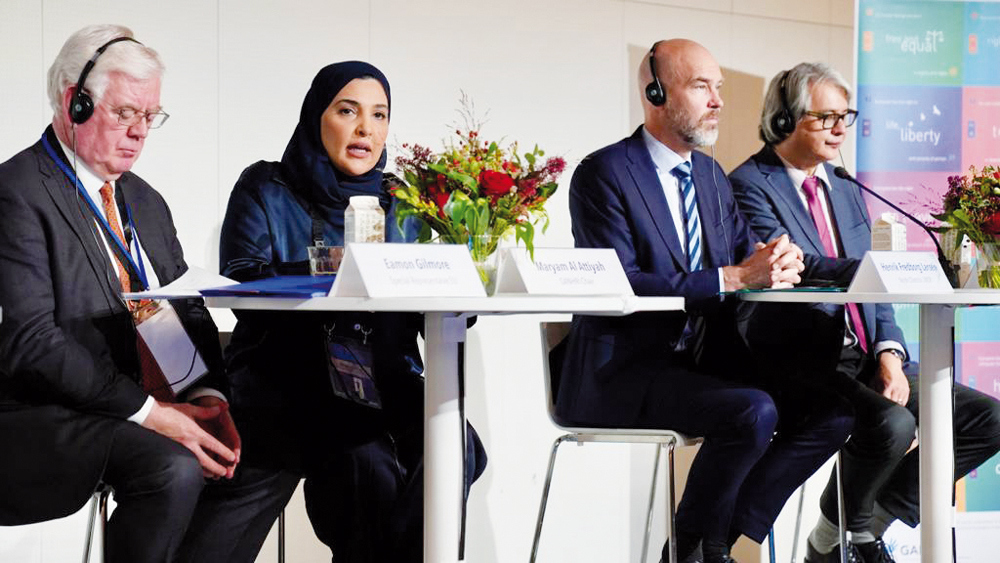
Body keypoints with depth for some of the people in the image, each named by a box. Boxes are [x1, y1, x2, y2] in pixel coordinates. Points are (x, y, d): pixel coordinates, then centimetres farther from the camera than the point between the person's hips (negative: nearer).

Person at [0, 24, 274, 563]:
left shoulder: (145, 201, 18)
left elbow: (189, 311, 13)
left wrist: (208, 396, -8)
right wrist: (146, 411, -22)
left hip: (148, 402, 8)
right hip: (46, 417, -8)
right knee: (174, 469, -32)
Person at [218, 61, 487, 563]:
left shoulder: (395, 202, 18)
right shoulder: (266, 191, 9)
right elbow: (240, 278, -9)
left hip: (383, 380, 4)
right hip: (287, 383, -3)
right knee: (366, 458, -33)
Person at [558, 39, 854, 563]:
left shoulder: (710, 174, 16)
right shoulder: (602, 174, -10)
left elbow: (745, 252, 12)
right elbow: (621, 286, -20)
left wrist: (779, 263, -14)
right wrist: (734, 277, -24)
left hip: (703, 365, 8)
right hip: (624, 377, -8)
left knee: (831, 409, -7)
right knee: (753, 413, -30)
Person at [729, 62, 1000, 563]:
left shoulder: (847, 193, 20)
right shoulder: (750, 186, -6)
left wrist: (889, 353, -3)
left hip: (862, 360, 8)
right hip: (797, 365, -8)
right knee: (891, 423, -33)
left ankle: (878, 515, 7)